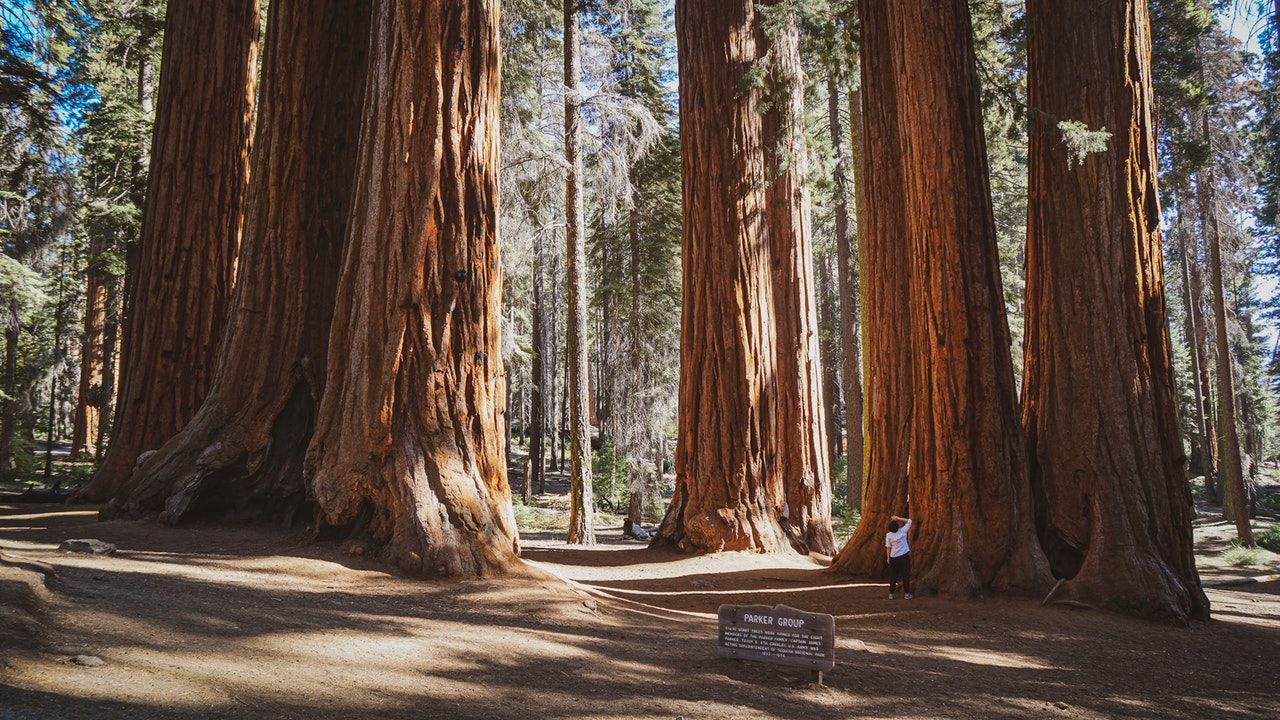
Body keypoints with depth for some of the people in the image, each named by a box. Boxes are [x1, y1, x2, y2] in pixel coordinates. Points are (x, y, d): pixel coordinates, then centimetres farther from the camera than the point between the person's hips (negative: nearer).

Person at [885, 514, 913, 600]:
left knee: (893, 576, 9)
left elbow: (888, 548, -3)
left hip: (894, 558, 1)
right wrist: (898, 518, 0)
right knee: (905, 575, 7)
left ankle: (891, 594, 11)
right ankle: (907, 593, 9)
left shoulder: (888, 535, -7)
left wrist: (888, 558, 7)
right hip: (904, 556, -1)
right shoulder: (903, 531, -8)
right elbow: (909, 521, 6)